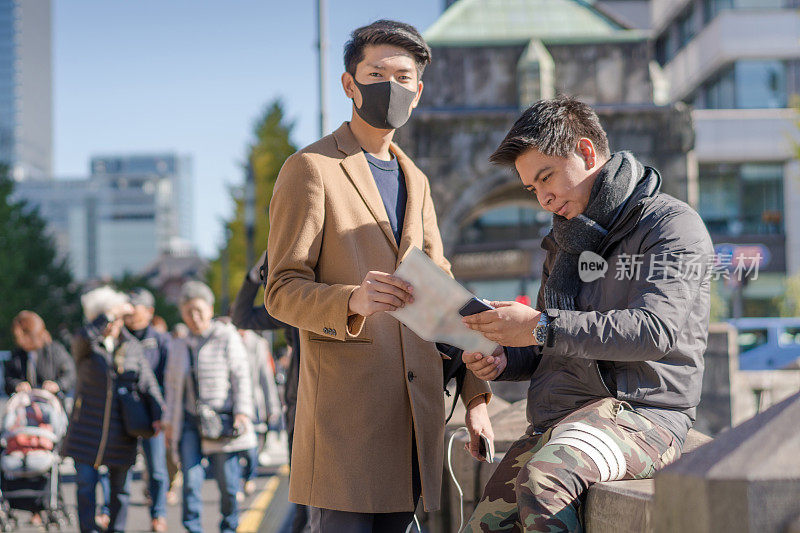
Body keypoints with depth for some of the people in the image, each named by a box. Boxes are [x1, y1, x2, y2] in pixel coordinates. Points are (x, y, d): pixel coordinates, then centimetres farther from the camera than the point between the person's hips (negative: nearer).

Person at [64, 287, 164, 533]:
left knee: (120, 488, 7)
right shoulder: (84, 346, 0)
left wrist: (159, 414, -11)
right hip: (87, 430, -2)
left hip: (121, 430, 2)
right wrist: (110, 313, -26)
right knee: (86, 484, -2)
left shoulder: (132, 346, 7)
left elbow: (148, 383, 2)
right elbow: (85, 337, -27)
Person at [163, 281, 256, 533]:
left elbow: (241, 378, -5)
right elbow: (173, 385, 21)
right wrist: (169, 421, 15)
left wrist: (242, 412, -14)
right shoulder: (181, 347, 15)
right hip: (190, 421, 4)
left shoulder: (227, 338, -1)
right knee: (191, 479, -7)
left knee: (227, 480, 1)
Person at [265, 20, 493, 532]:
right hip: (345, 410, -6)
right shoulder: (311, 169, -1)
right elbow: (282, 291, -8)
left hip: (416, 411, 7)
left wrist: (475, 393, 12)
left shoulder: (415, 181, 22)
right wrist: (352, 300, -28)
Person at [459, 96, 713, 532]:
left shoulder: (673, 225, -5)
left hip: (639, 412, -8)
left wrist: (541, 327, -23)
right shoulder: (567, 242, 22)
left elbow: (655, 330, -21)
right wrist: (503, 362, 6)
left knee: (543, 480, -34)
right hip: (554, 421, 8)